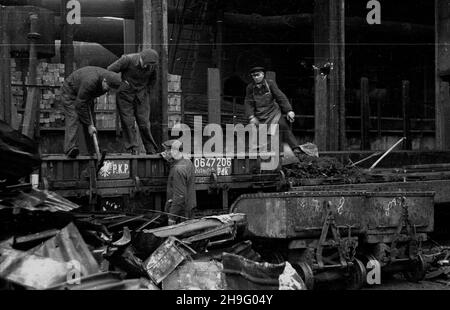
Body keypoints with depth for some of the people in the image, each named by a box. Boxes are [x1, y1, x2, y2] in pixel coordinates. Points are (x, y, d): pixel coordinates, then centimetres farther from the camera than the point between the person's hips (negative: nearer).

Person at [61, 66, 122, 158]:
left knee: (90, 118, 0)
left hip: (84, 95, 7)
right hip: (70, 92, -7)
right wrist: (89, 125, -31)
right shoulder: (90, 82, -42)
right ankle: (70, 148, -35)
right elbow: (80, 105, -35)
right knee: (74, 118, -24)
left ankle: (94, 151, 3)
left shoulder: (109, 79, -17)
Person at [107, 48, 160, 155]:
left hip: (140, 97, 2)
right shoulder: (127, 60, -20)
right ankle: (132, 149, 1)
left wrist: (146, 92, 6)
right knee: (128, 123, -6)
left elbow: (153, 80, 13)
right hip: (125, 95, -2)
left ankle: (151, 151, 7)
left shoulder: (152, 65, -9)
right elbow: (110, 71, -11)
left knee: (144, 124, -1)